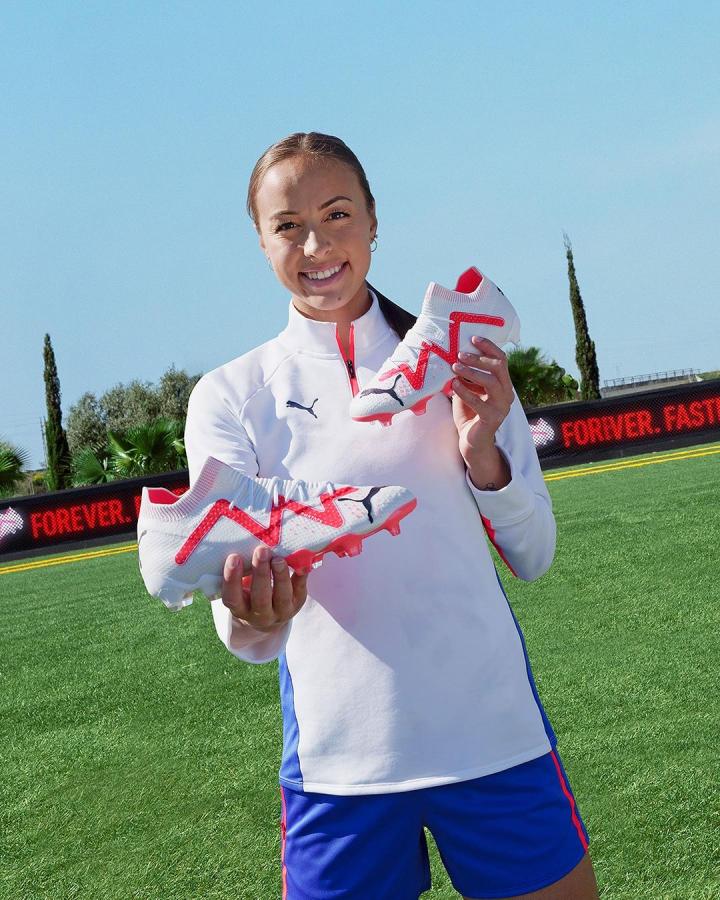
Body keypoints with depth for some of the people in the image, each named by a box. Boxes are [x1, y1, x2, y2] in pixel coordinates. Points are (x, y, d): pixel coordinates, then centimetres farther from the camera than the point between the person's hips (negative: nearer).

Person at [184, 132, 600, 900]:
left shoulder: (458, 363, 5)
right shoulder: (230, 396, 0)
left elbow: (533, 558, 5)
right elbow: (242, 631, -7)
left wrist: (482, 451, -13)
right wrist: (255, 619, -31)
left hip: (496, 741, 1)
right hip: (339, 760, -1)